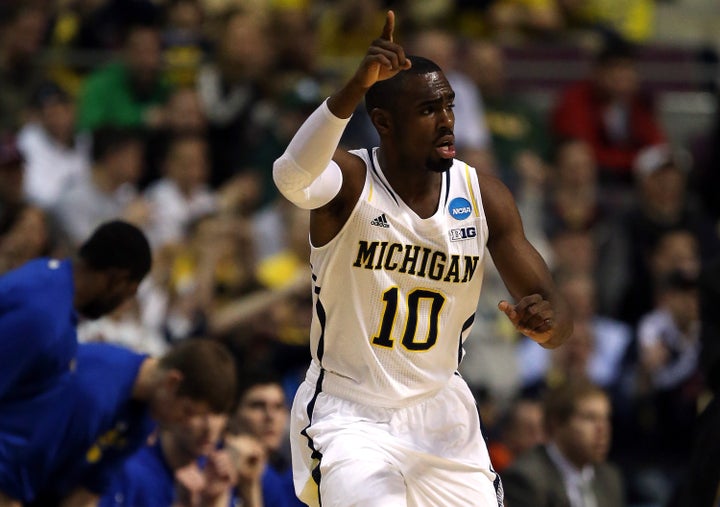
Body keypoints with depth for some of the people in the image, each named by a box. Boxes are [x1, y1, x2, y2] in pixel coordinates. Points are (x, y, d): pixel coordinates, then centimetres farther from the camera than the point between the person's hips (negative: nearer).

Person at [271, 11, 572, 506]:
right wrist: (356, 87, -53)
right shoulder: (348, 180, -14)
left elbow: (558, 317, -4)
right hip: (349, 414, -4)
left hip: (439, 412, 5)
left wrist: (546, 321, -29)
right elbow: (293, 177, -41)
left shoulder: (483, 196, -3)